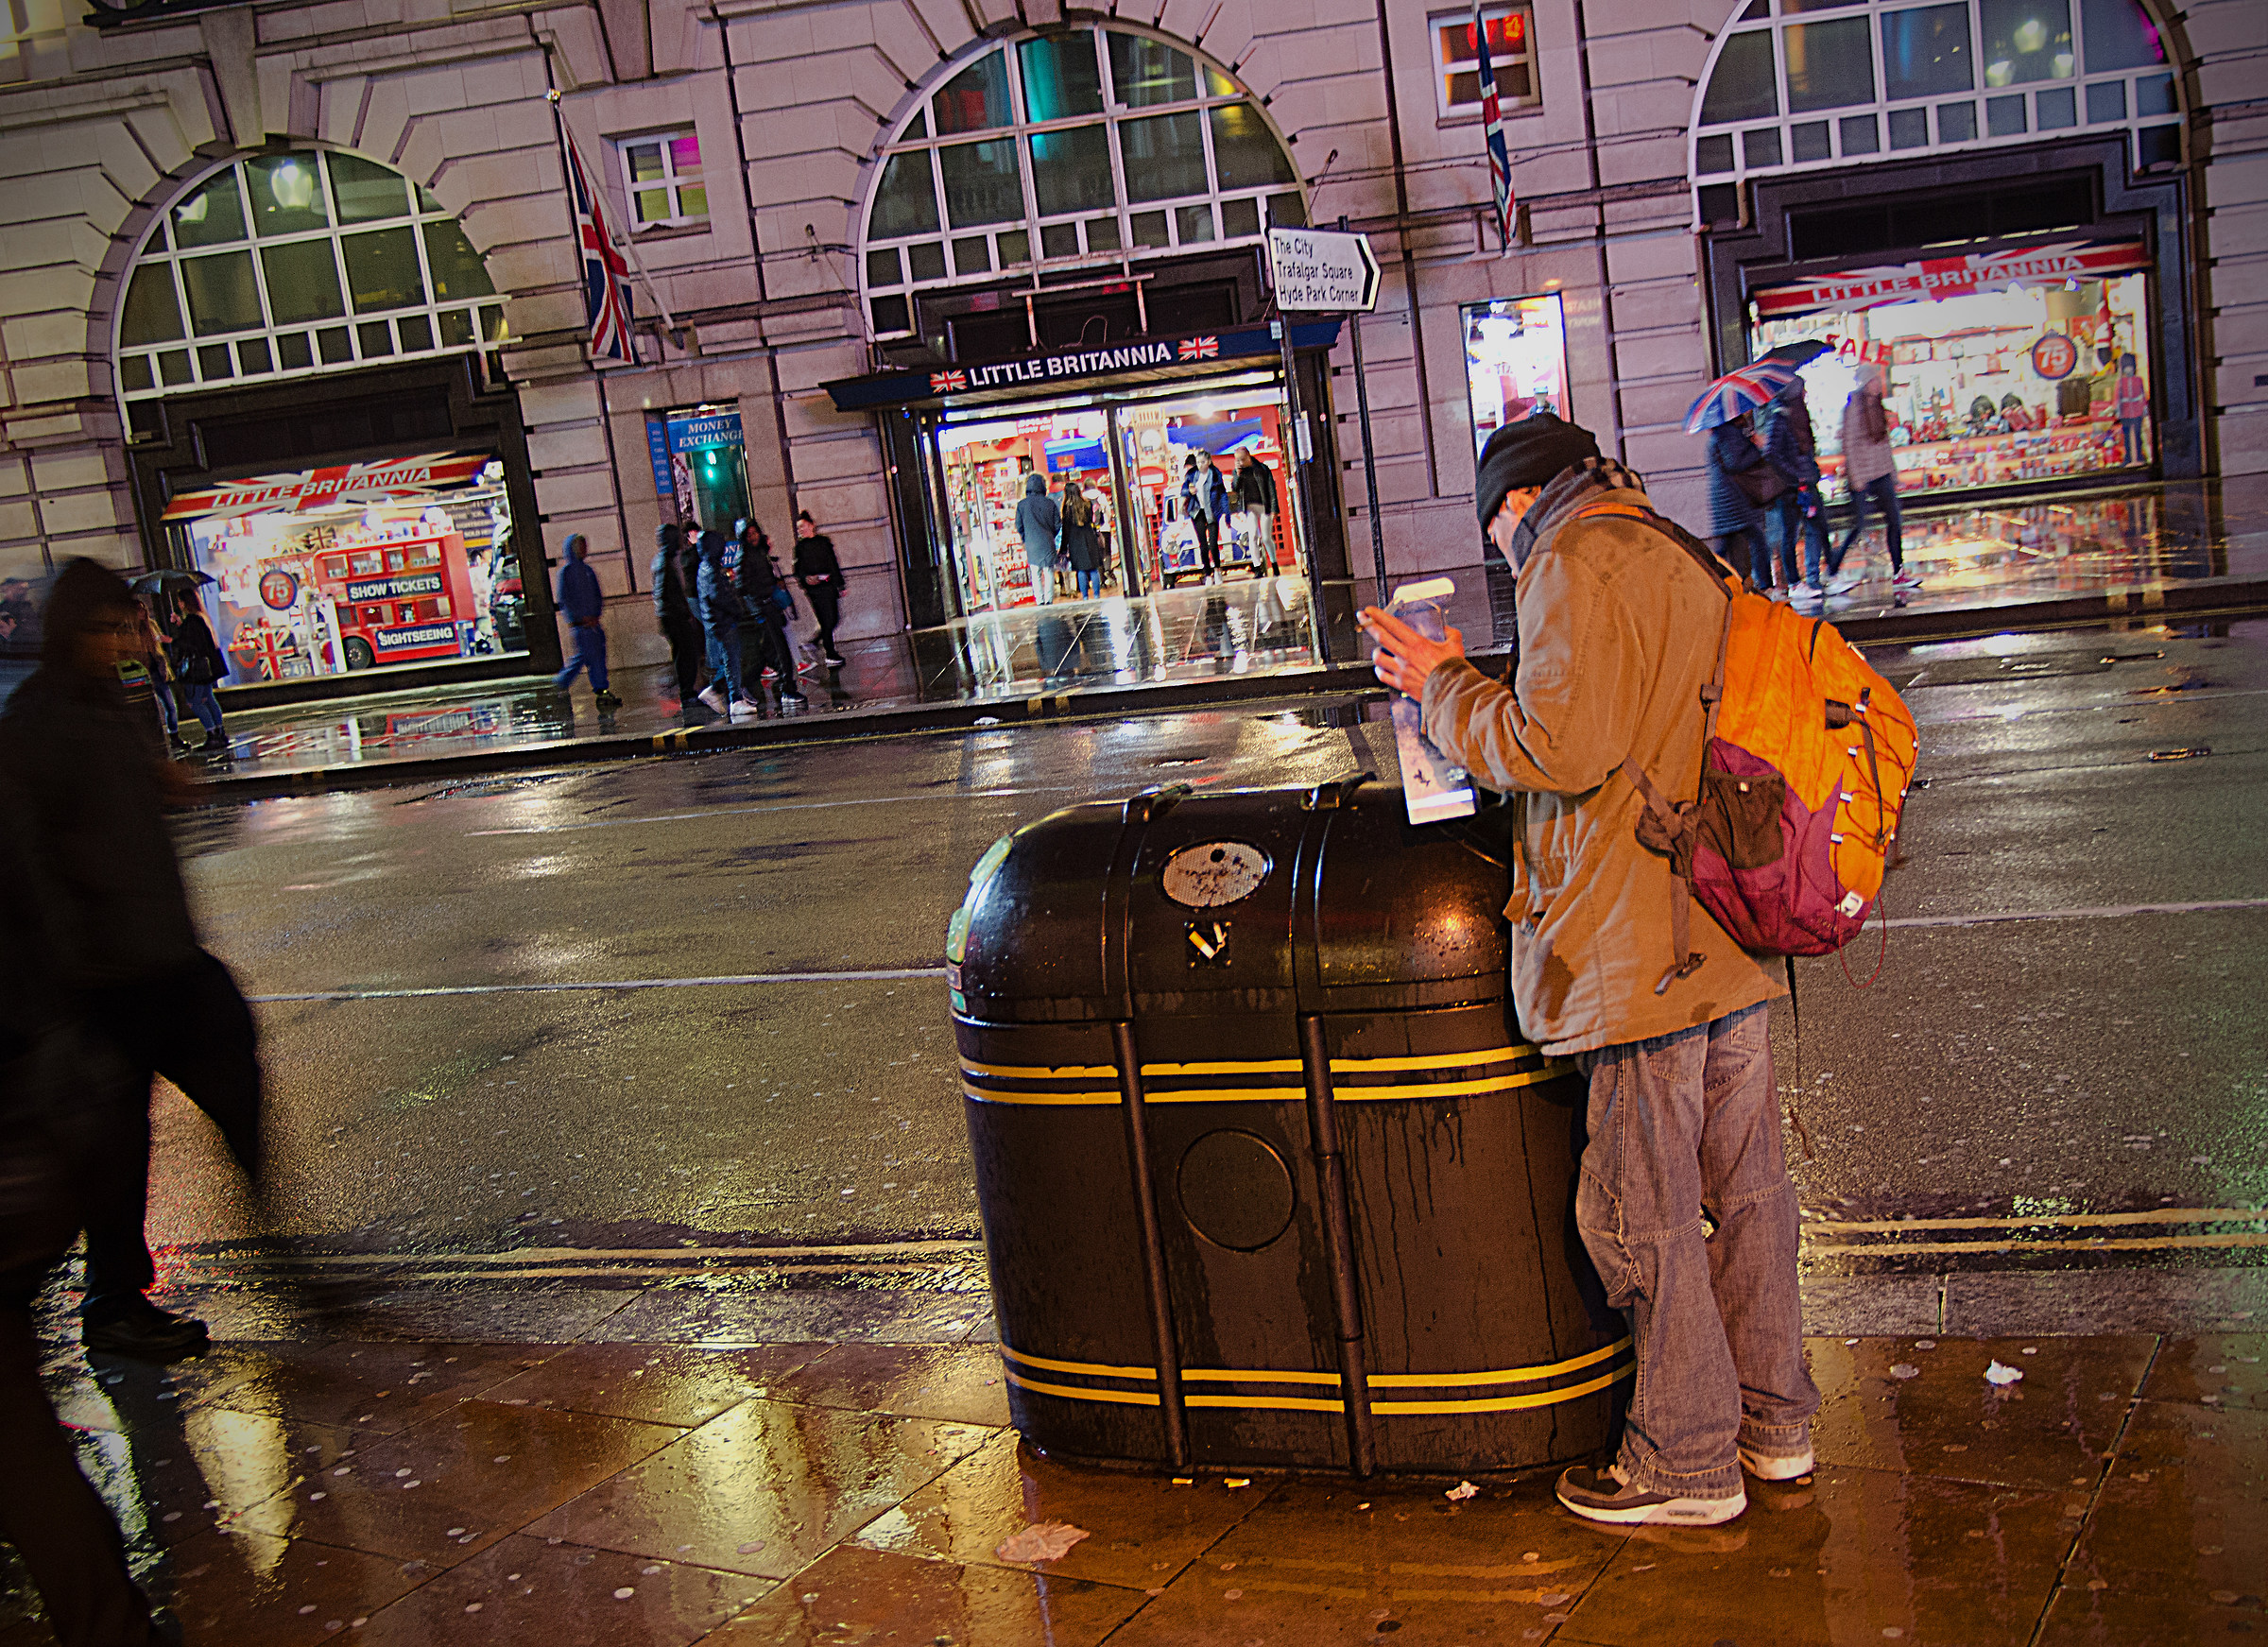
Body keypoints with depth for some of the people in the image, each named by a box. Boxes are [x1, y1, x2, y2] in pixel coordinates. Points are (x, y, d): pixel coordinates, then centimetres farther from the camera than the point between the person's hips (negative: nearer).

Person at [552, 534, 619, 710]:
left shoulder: (588, 570, 17)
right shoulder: (566, 571, -3)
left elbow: (598, 596, 19)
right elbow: (564, 599, -9)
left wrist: (596, 615, 2)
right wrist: (582, 618, -12)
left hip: (593, 621, 7)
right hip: (579, 623, -7)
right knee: (591, 654, -10)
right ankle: (601, 692, -8)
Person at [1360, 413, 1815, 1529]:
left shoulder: (1578, 562, -10)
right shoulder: (1683, 559, 19)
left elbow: (1559, 749, -19)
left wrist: (1445, 685, -5)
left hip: (1639, 953, -10)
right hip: (1730, 935, 10)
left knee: (1639, 1216, 1)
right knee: (1745, 1187, 17)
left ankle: (1687, 1462, 11)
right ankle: (1772, 1420, 30)